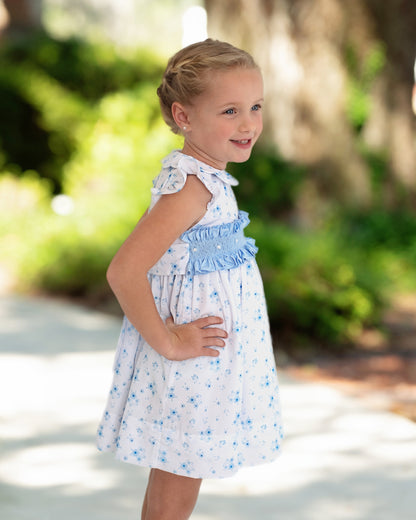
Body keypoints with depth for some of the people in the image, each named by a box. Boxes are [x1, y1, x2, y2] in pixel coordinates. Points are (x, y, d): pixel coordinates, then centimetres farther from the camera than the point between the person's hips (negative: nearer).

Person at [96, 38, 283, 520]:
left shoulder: (196, 175, 4)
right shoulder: (193, 187, -24)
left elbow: (150, 233, 19)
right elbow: (124, 271, -33)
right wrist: (167, 342, -22)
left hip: (204, 360, 9)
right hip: (189, 365, -9)